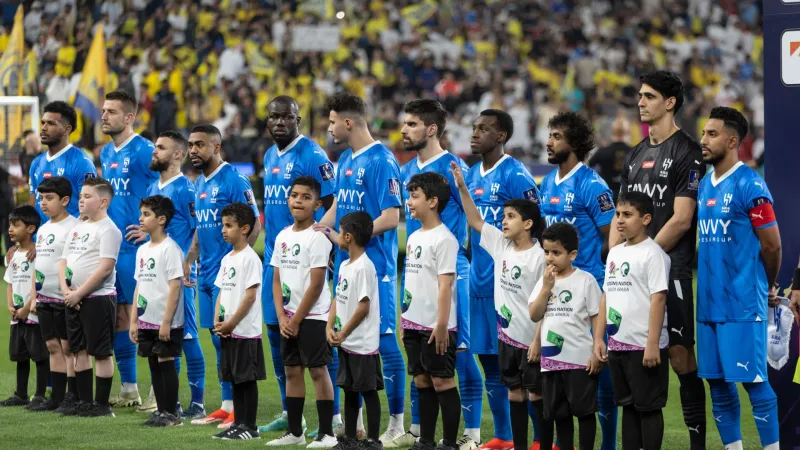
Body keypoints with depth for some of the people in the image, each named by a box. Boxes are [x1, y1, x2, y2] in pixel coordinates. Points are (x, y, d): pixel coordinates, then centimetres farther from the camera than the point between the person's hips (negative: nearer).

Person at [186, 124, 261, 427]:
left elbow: (254, 225, -15)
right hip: (206, 275, 9)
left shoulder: (233, 181, -12)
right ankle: (227, 406, 16)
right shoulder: (199, 184, 15)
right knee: (218, 341, 11)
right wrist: (189, 259, 16)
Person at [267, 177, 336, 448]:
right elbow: (277, 281, 10)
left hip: (313, 317, -7)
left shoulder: (317, 238, -12)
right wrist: (282, 318, -2)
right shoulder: (282, 237, 9)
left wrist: (296, 320, -12)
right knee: (292, 370, 10)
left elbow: (316, 285, -15)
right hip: (288, 318, 7)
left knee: (318, 370, -6)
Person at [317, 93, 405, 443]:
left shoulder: (381, 161, -13)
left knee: (384, 340, -5)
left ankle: (396, 421, 0)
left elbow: (390, 218, -18)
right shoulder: (345, 161, 13)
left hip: (376, 267, -9)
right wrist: (318, 229, 3)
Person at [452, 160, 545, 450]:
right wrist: (462, 188, 2)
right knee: (515, 393, 12)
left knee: (536, 394, 1)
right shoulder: (501, 246, 4)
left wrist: (539, 340, -16)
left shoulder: (539, 257, -15)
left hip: (531, 338, -6)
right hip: (508, 335, 6)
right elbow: (475, 220, 11)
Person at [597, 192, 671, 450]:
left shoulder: (652, 254, -10)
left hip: (644, 347, -8)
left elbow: (658, 299, -15)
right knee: (628, 406, 12)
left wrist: (652, 344, -19)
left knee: (648, 406, -1)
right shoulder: (614, 253, 13)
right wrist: (598, 338, 12)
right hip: (618, 344, 8)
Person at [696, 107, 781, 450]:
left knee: (752, 380, -6)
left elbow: (772, 245, -8)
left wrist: (766, 288, 5)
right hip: (709, 303, 8)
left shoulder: (749, 185, -11)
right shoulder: (704, 186, 13)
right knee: (717, 382, 10)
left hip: (741, 305, -8)